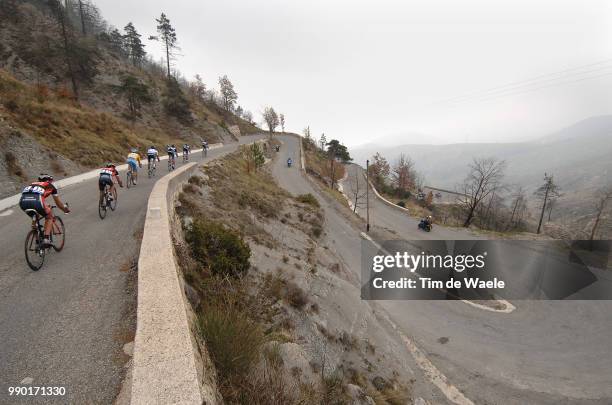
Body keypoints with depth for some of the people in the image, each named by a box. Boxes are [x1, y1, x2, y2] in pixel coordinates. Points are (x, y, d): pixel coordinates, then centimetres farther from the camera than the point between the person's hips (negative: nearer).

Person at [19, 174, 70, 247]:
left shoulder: (33, 184, 39)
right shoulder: (50, 185, 27)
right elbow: (58, 203, 34)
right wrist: (66, 209, 52)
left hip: (22, 201, 5)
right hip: (36, 201, -5)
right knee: (49, 217, 20)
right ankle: (46, 239, 4)